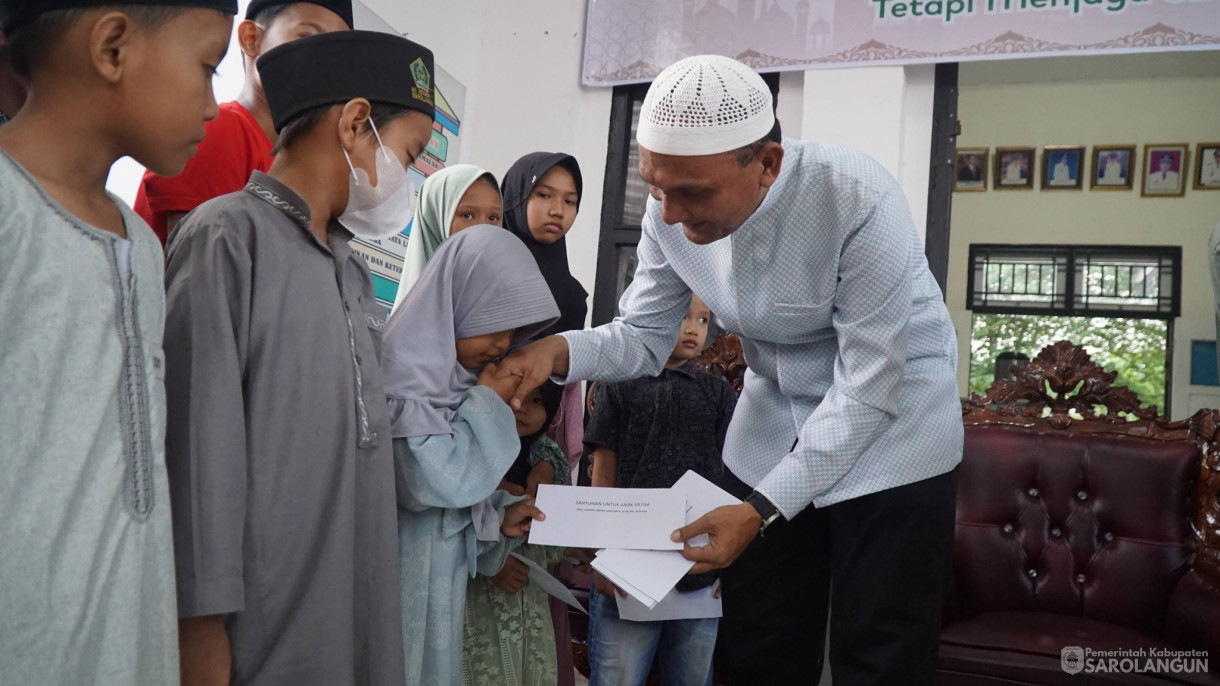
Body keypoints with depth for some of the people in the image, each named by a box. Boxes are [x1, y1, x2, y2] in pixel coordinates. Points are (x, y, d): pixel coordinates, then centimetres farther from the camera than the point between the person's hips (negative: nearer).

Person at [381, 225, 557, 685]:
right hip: (403, 572, -8)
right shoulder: (406, 363, -17)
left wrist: (499, 517, 2)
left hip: (441, 572, 9)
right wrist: (490, 405, -12)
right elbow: (433, 480, -24)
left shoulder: (454, 371, 10)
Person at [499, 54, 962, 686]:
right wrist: (559, 351, -23)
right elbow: (644, 336, -2)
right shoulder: (671, 214, -13)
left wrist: (762, 507, -29)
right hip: (777, 407, 5)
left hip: (892, 411, -4)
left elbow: (869, 385, -26)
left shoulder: (859, 200, -29)